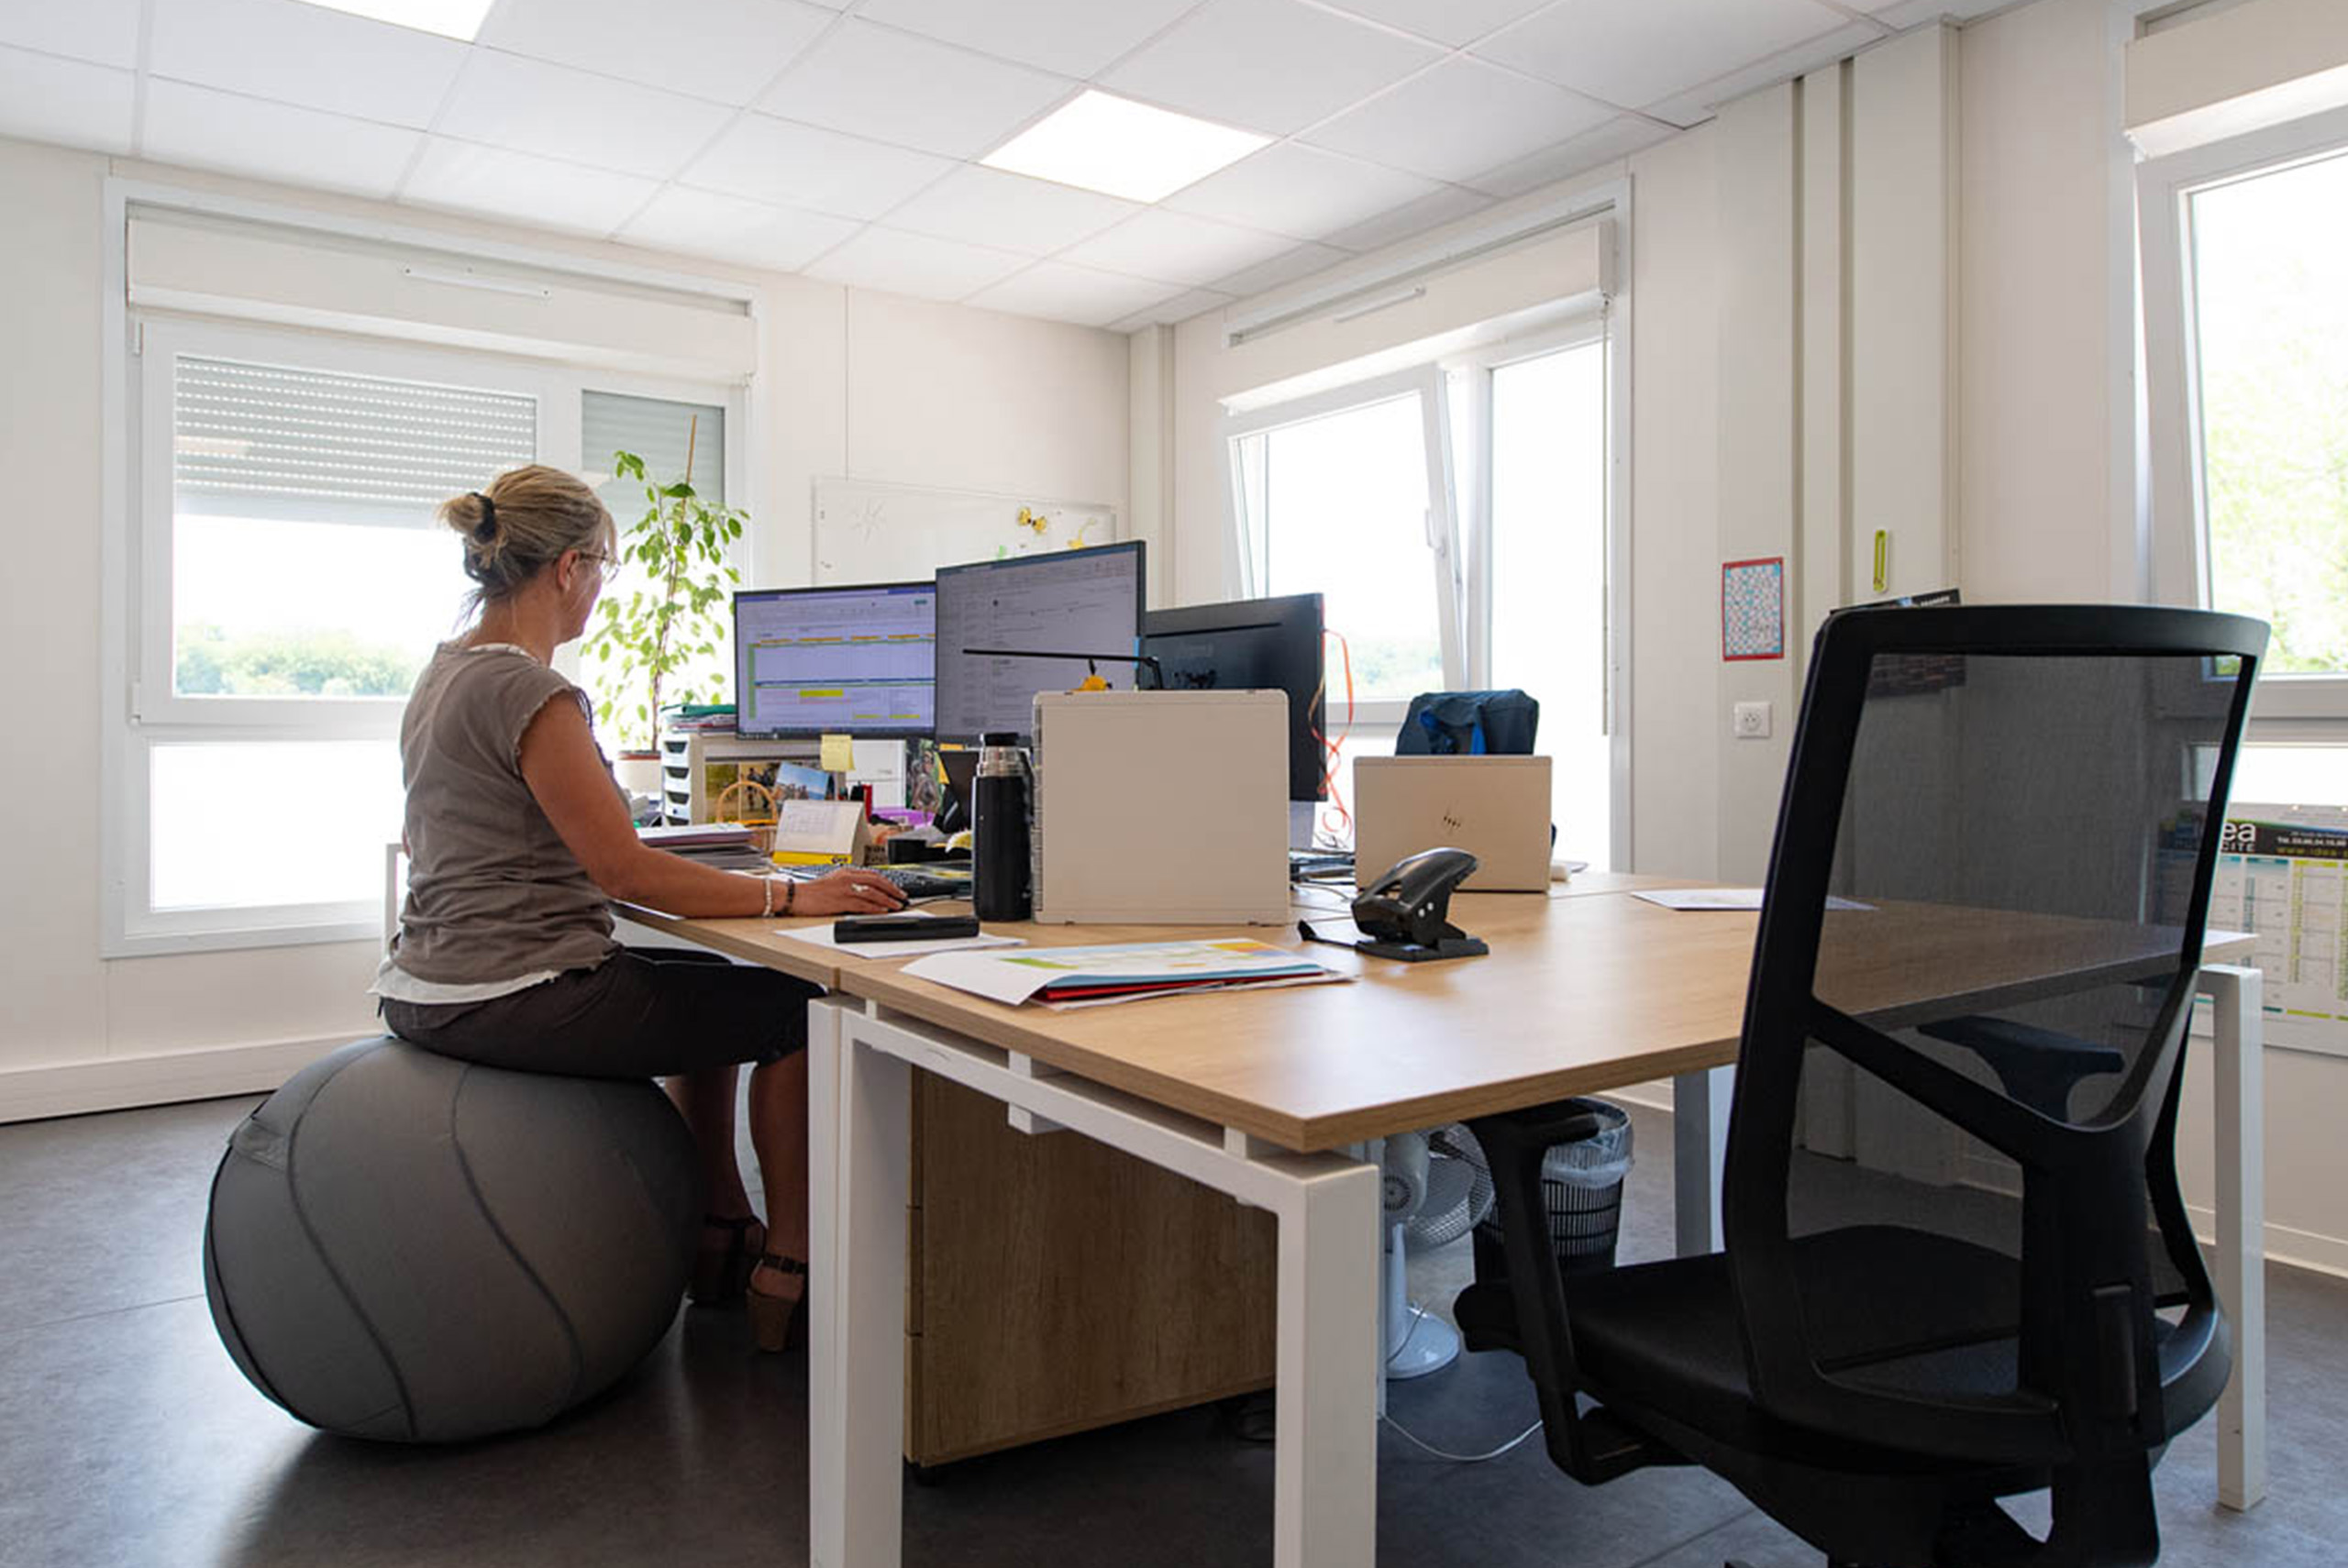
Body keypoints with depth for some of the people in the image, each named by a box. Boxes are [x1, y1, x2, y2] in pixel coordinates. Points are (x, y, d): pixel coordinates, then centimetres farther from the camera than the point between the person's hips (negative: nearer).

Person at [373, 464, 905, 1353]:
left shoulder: (446, 672, 11)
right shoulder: (529, 693, -21)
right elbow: (625, 869, -22)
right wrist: (787, 897, -18)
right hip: (514, 998, -10)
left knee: (715, 986, 25)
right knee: (797, 1006, -2)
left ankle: (723, 1233, 30)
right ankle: (789, 1273, 6)